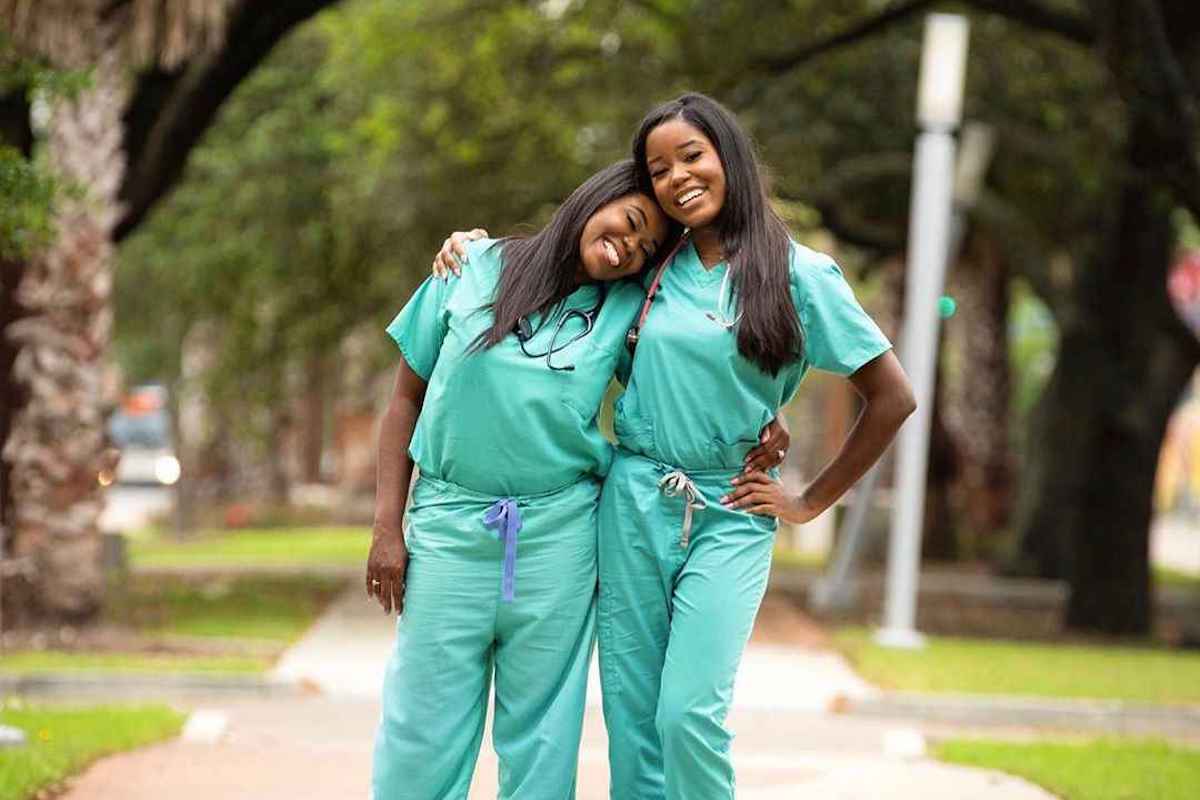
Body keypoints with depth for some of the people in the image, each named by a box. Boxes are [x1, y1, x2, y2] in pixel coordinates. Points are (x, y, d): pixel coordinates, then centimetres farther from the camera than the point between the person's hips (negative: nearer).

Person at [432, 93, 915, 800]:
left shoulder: (799, 275, -2)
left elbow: (892, 398, 0)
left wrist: (809, 504, 0)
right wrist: (480, 244, 9)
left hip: (728, 514, -4)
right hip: (632, 502, 4)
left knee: (689, 717, -16)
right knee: (630, 719, 2)